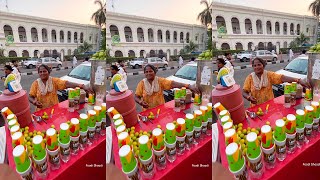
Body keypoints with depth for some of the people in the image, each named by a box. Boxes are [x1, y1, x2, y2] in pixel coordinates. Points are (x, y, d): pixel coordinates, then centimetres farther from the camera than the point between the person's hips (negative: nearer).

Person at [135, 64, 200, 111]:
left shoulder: (160, 80, -4)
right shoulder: (142, 83, -1)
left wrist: (188, 86, -31)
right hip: (148, 111, 0)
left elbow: (173, 84, -17)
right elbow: (136, 97, -2)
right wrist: (140, 101, -26)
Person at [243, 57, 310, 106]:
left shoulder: (269, 74, -2)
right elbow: (244, 92, -4)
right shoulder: (250, 77, -2)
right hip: (256, 107, -1)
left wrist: (298, 80, -30)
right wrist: (249, 97, -26)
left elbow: (282, 78, -16)